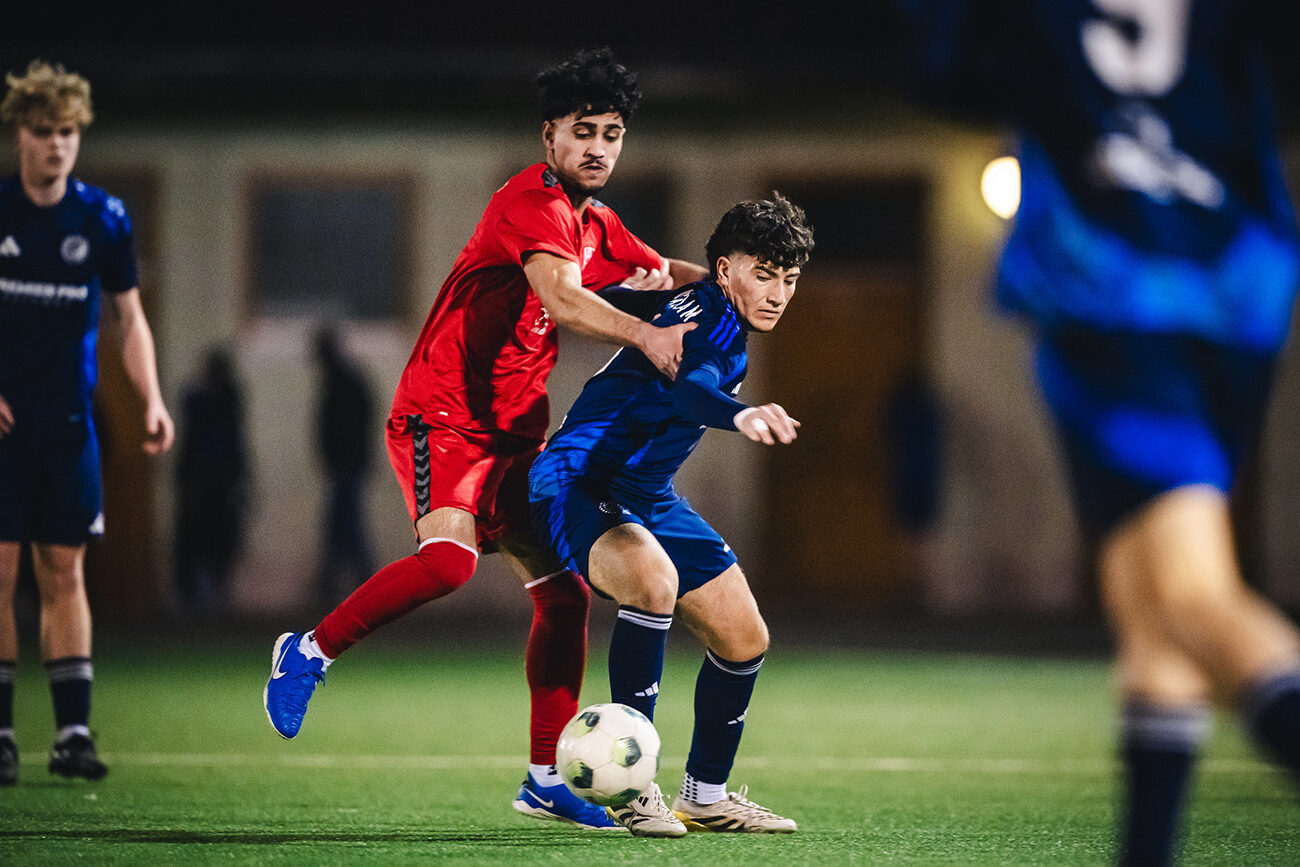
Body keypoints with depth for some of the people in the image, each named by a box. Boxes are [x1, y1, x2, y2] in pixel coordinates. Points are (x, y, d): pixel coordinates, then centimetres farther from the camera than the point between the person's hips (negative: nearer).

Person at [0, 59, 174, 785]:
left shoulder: (104, 219, 4)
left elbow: (128, 318, 10)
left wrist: (151, 399, -3)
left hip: (68, 424, 2)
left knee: (64, 572, 2)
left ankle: (74, 732, 4)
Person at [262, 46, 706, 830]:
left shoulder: (597, 225, 14)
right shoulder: (533, 201, -15)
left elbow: (664, 273, 29)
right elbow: (560, 298, -32)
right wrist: (645, 336, -46)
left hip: (516, 433, 9)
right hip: (444, 417, -9)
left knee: (567, 591, 4)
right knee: (450, 557, -32)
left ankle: (546, 779, 11)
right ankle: (311, 652, -11)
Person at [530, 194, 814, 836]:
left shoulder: (729, 326, 11)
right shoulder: (706, 312, -19)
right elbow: (687, 385, -43)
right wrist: (739, 415, -61)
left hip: (647, 497, 10)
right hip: (577, 486, -10)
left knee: (744, 639, 7)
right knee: (654, 579, -38)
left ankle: (705, 796, 26)